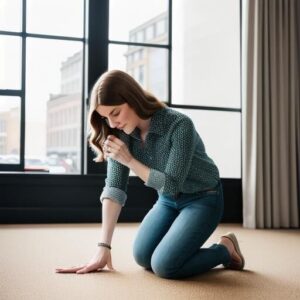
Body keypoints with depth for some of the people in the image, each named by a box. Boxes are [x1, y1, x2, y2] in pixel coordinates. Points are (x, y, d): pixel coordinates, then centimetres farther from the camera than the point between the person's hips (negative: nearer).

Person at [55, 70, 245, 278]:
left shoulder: (179, 125, -30)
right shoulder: (121, 134, -13)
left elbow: (171, 184, -24)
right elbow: (114, 188, -17)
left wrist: (129, 160, -27)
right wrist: (103, 247, -23)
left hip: (202, 199, -6)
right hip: (168, 200, 6)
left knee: (164, 266, -20)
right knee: (143, 257, -7)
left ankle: (226, 249, 3)